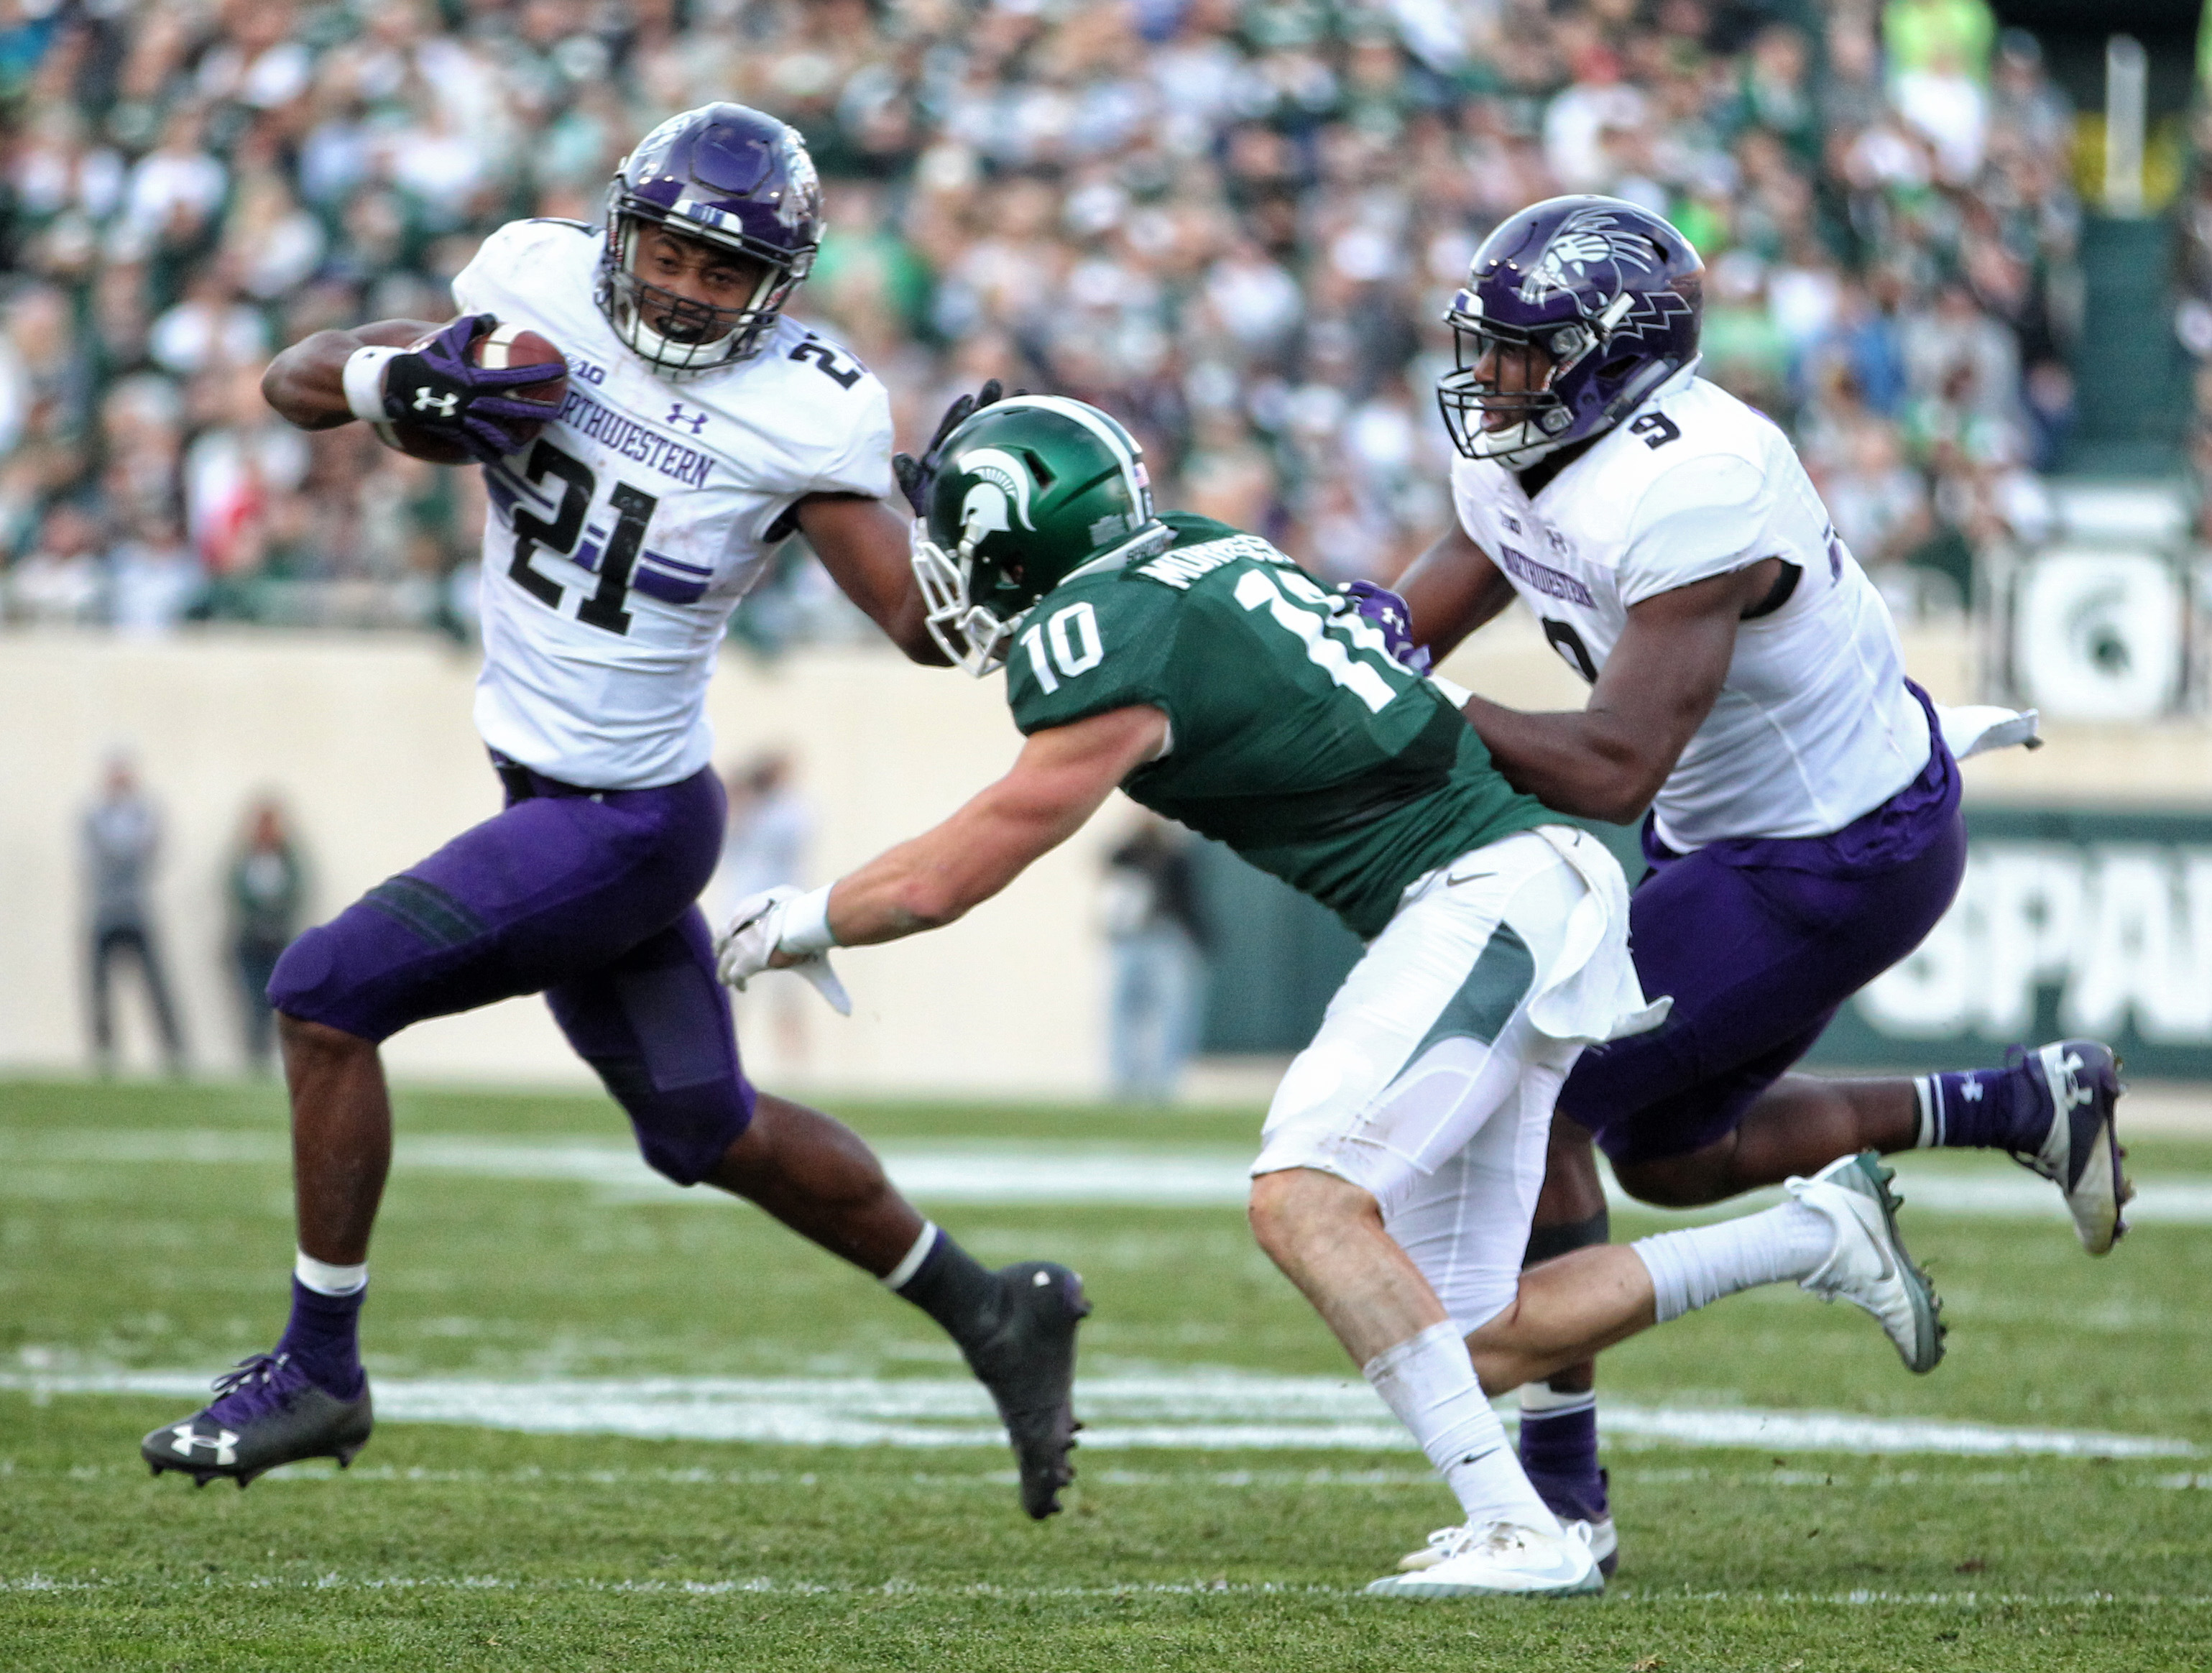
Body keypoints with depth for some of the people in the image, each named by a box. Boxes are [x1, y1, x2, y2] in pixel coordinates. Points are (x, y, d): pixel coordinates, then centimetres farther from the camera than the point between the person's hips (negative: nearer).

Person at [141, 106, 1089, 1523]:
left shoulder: (800, 413, -15)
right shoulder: (537, 286, -3)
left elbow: (927, 625, -10)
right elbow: (295, 383, 3)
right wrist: (402, 380, -17)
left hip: (627, 821, -7)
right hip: (557, 798, 7)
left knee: (329, 991, -13)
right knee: (707, 1129, 19)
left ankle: (320, 1367, -1)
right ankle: (995, 1315, 35)